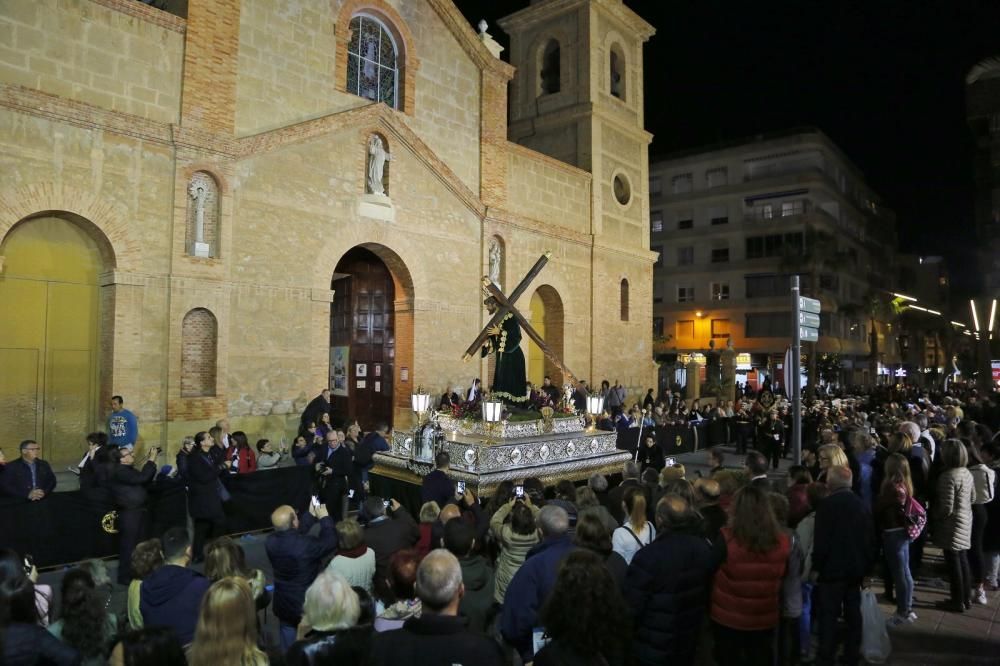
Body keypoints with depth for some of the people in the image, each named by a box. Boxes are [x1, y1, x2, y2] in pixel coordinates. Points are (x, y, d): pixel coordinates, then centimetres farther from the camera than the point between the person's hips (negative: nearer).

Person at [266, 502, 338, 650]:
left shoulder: (271, 541, -15)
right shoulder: (306, 544, -32)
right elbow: (331, 542, -14)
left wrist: (311, 516, 7)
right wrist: (324, 518, -4)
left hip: (284, 605, 5)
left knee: (289, 648, 22)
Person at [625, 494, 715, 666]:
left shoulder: (648, 556, -30)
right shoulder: (704, 549, -8)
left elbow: (632, 605, -23)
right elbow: (708, 590, 7)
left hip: (653, 649, -5)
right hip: (689, 642, 6)